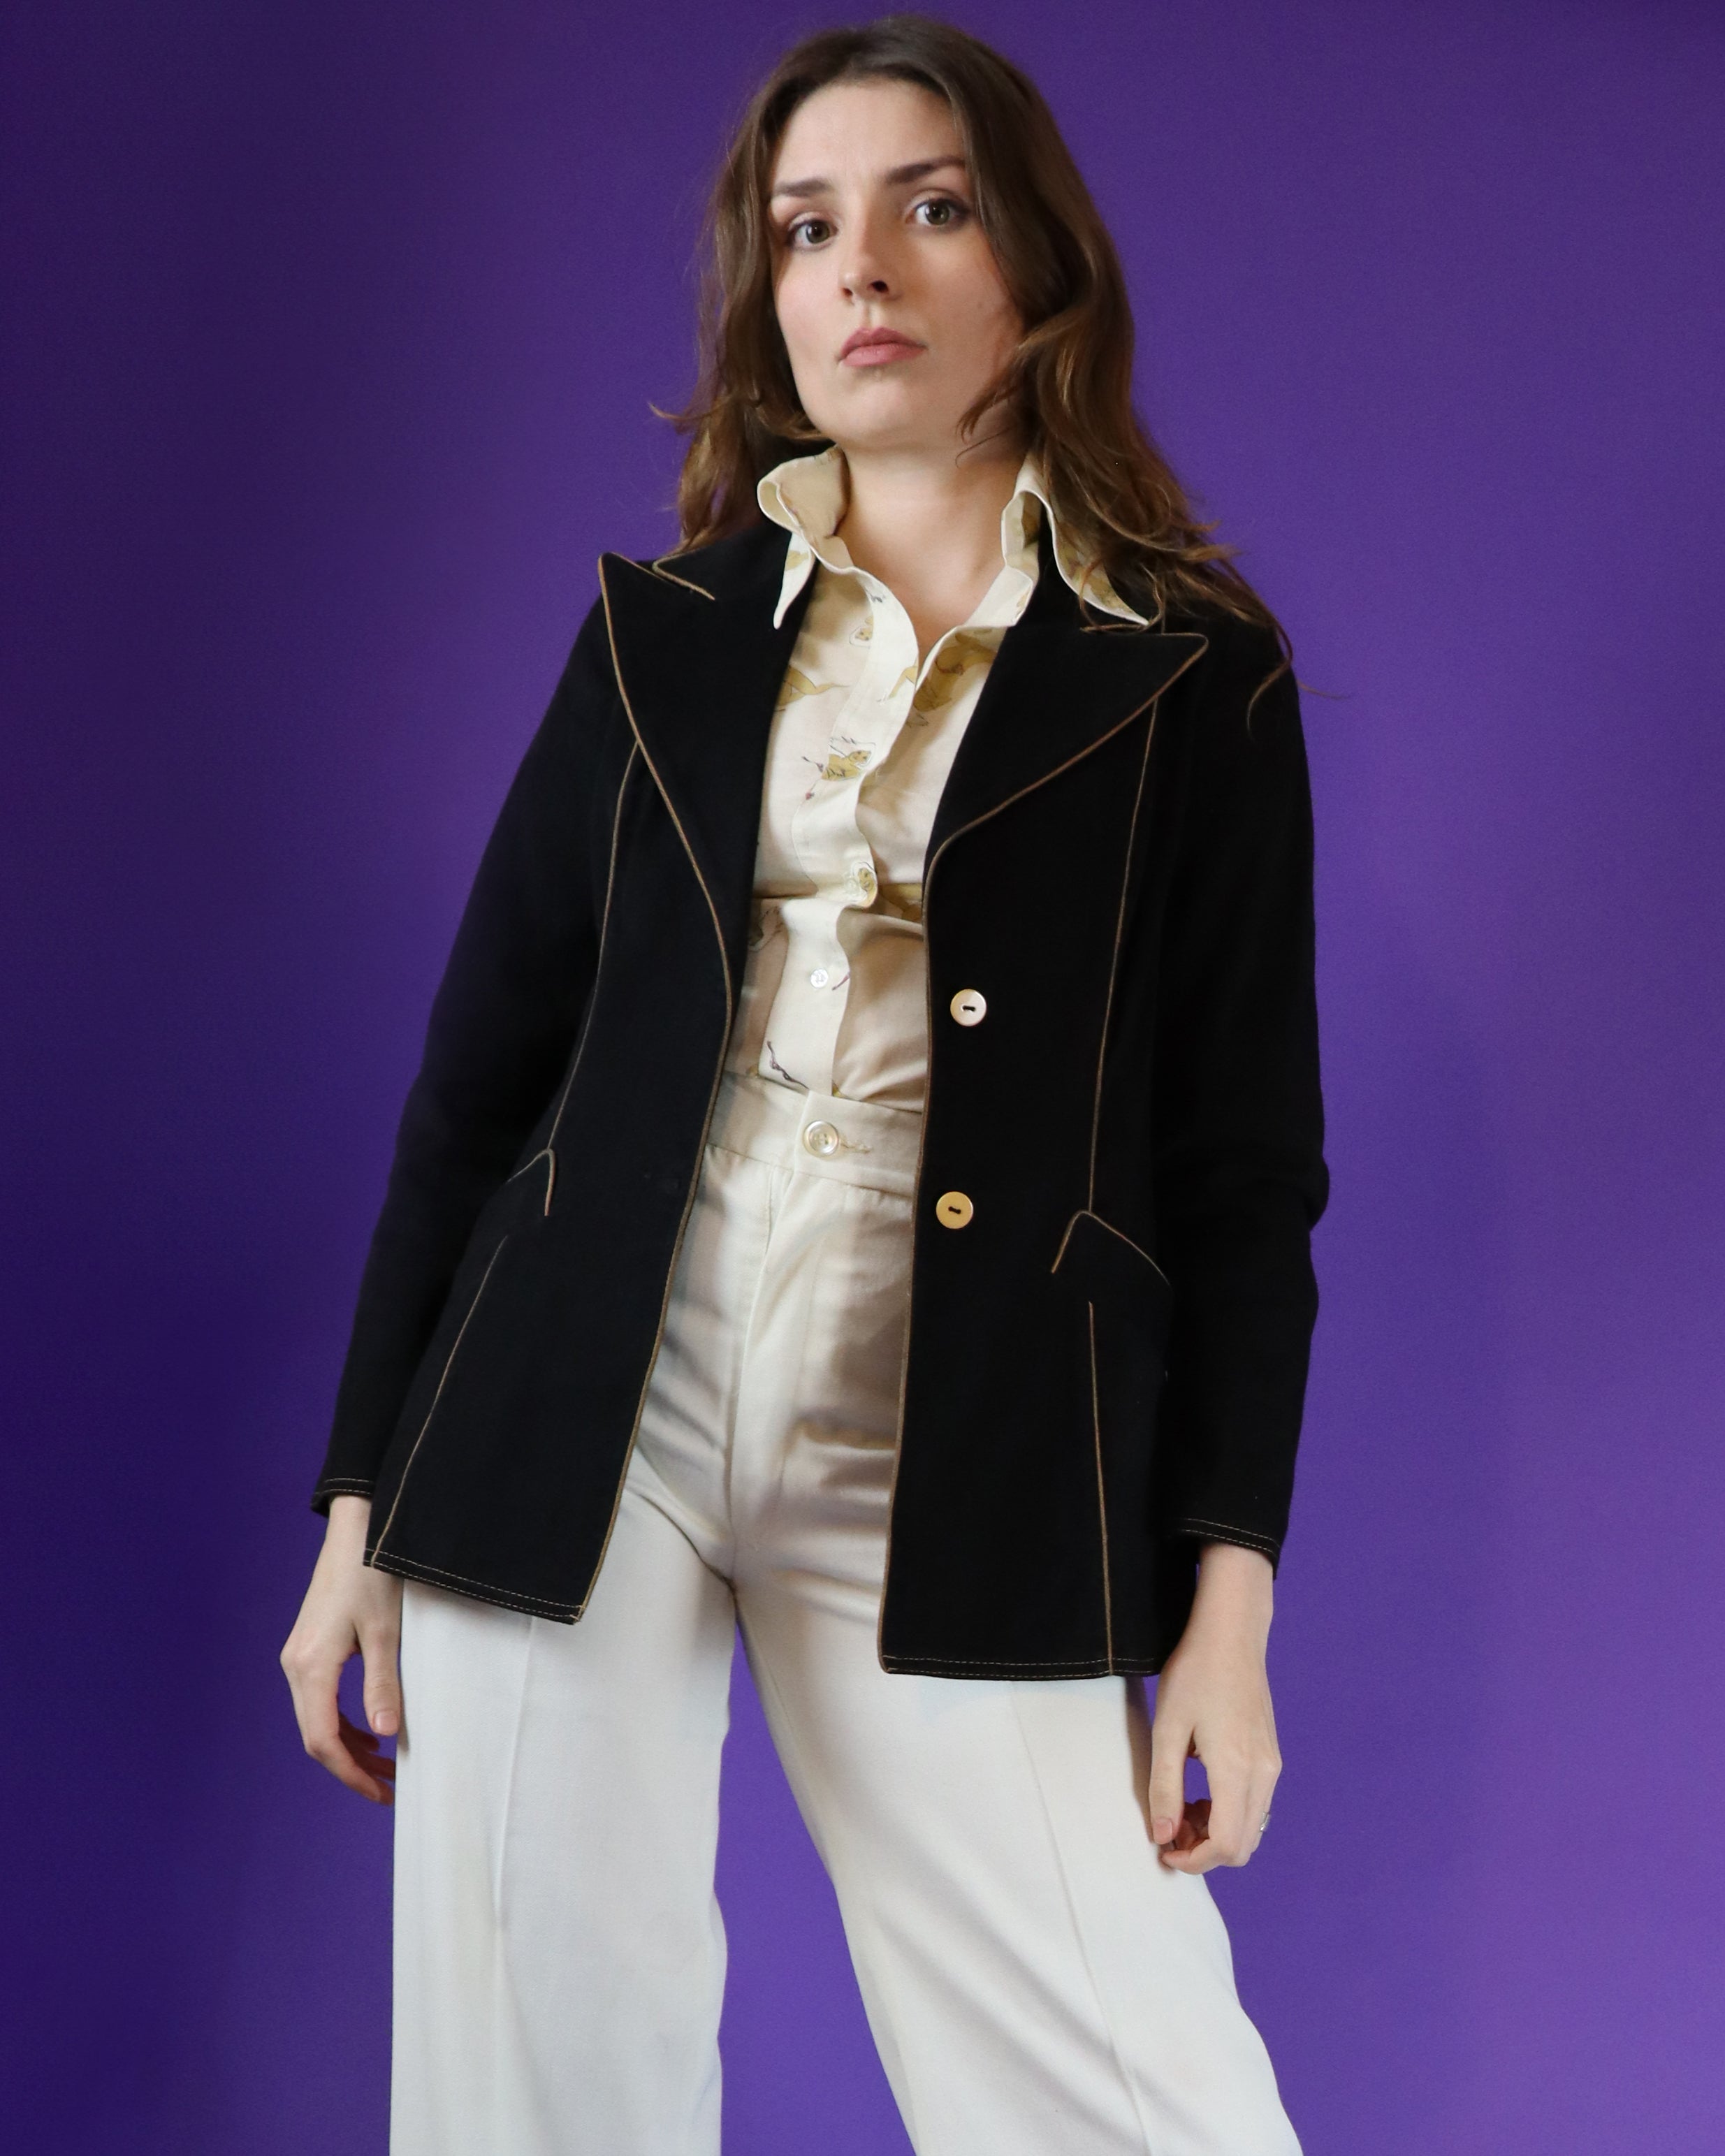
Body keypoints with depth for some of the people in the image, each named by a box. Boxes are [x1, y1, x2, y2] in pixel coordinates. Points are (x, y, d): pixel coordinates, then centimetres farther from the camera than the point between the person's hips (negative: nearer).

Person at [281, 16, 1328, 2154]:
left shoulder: (1195, 680, 4)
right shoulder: (658, 637, 10)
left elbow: (1248, 1169, 3)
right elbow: (479, 1070, 10)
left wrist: (1228, 1605, -4)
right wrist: (362, 1506, 7)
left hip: (957, 1479, -1)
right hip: (586, 1422, 2)